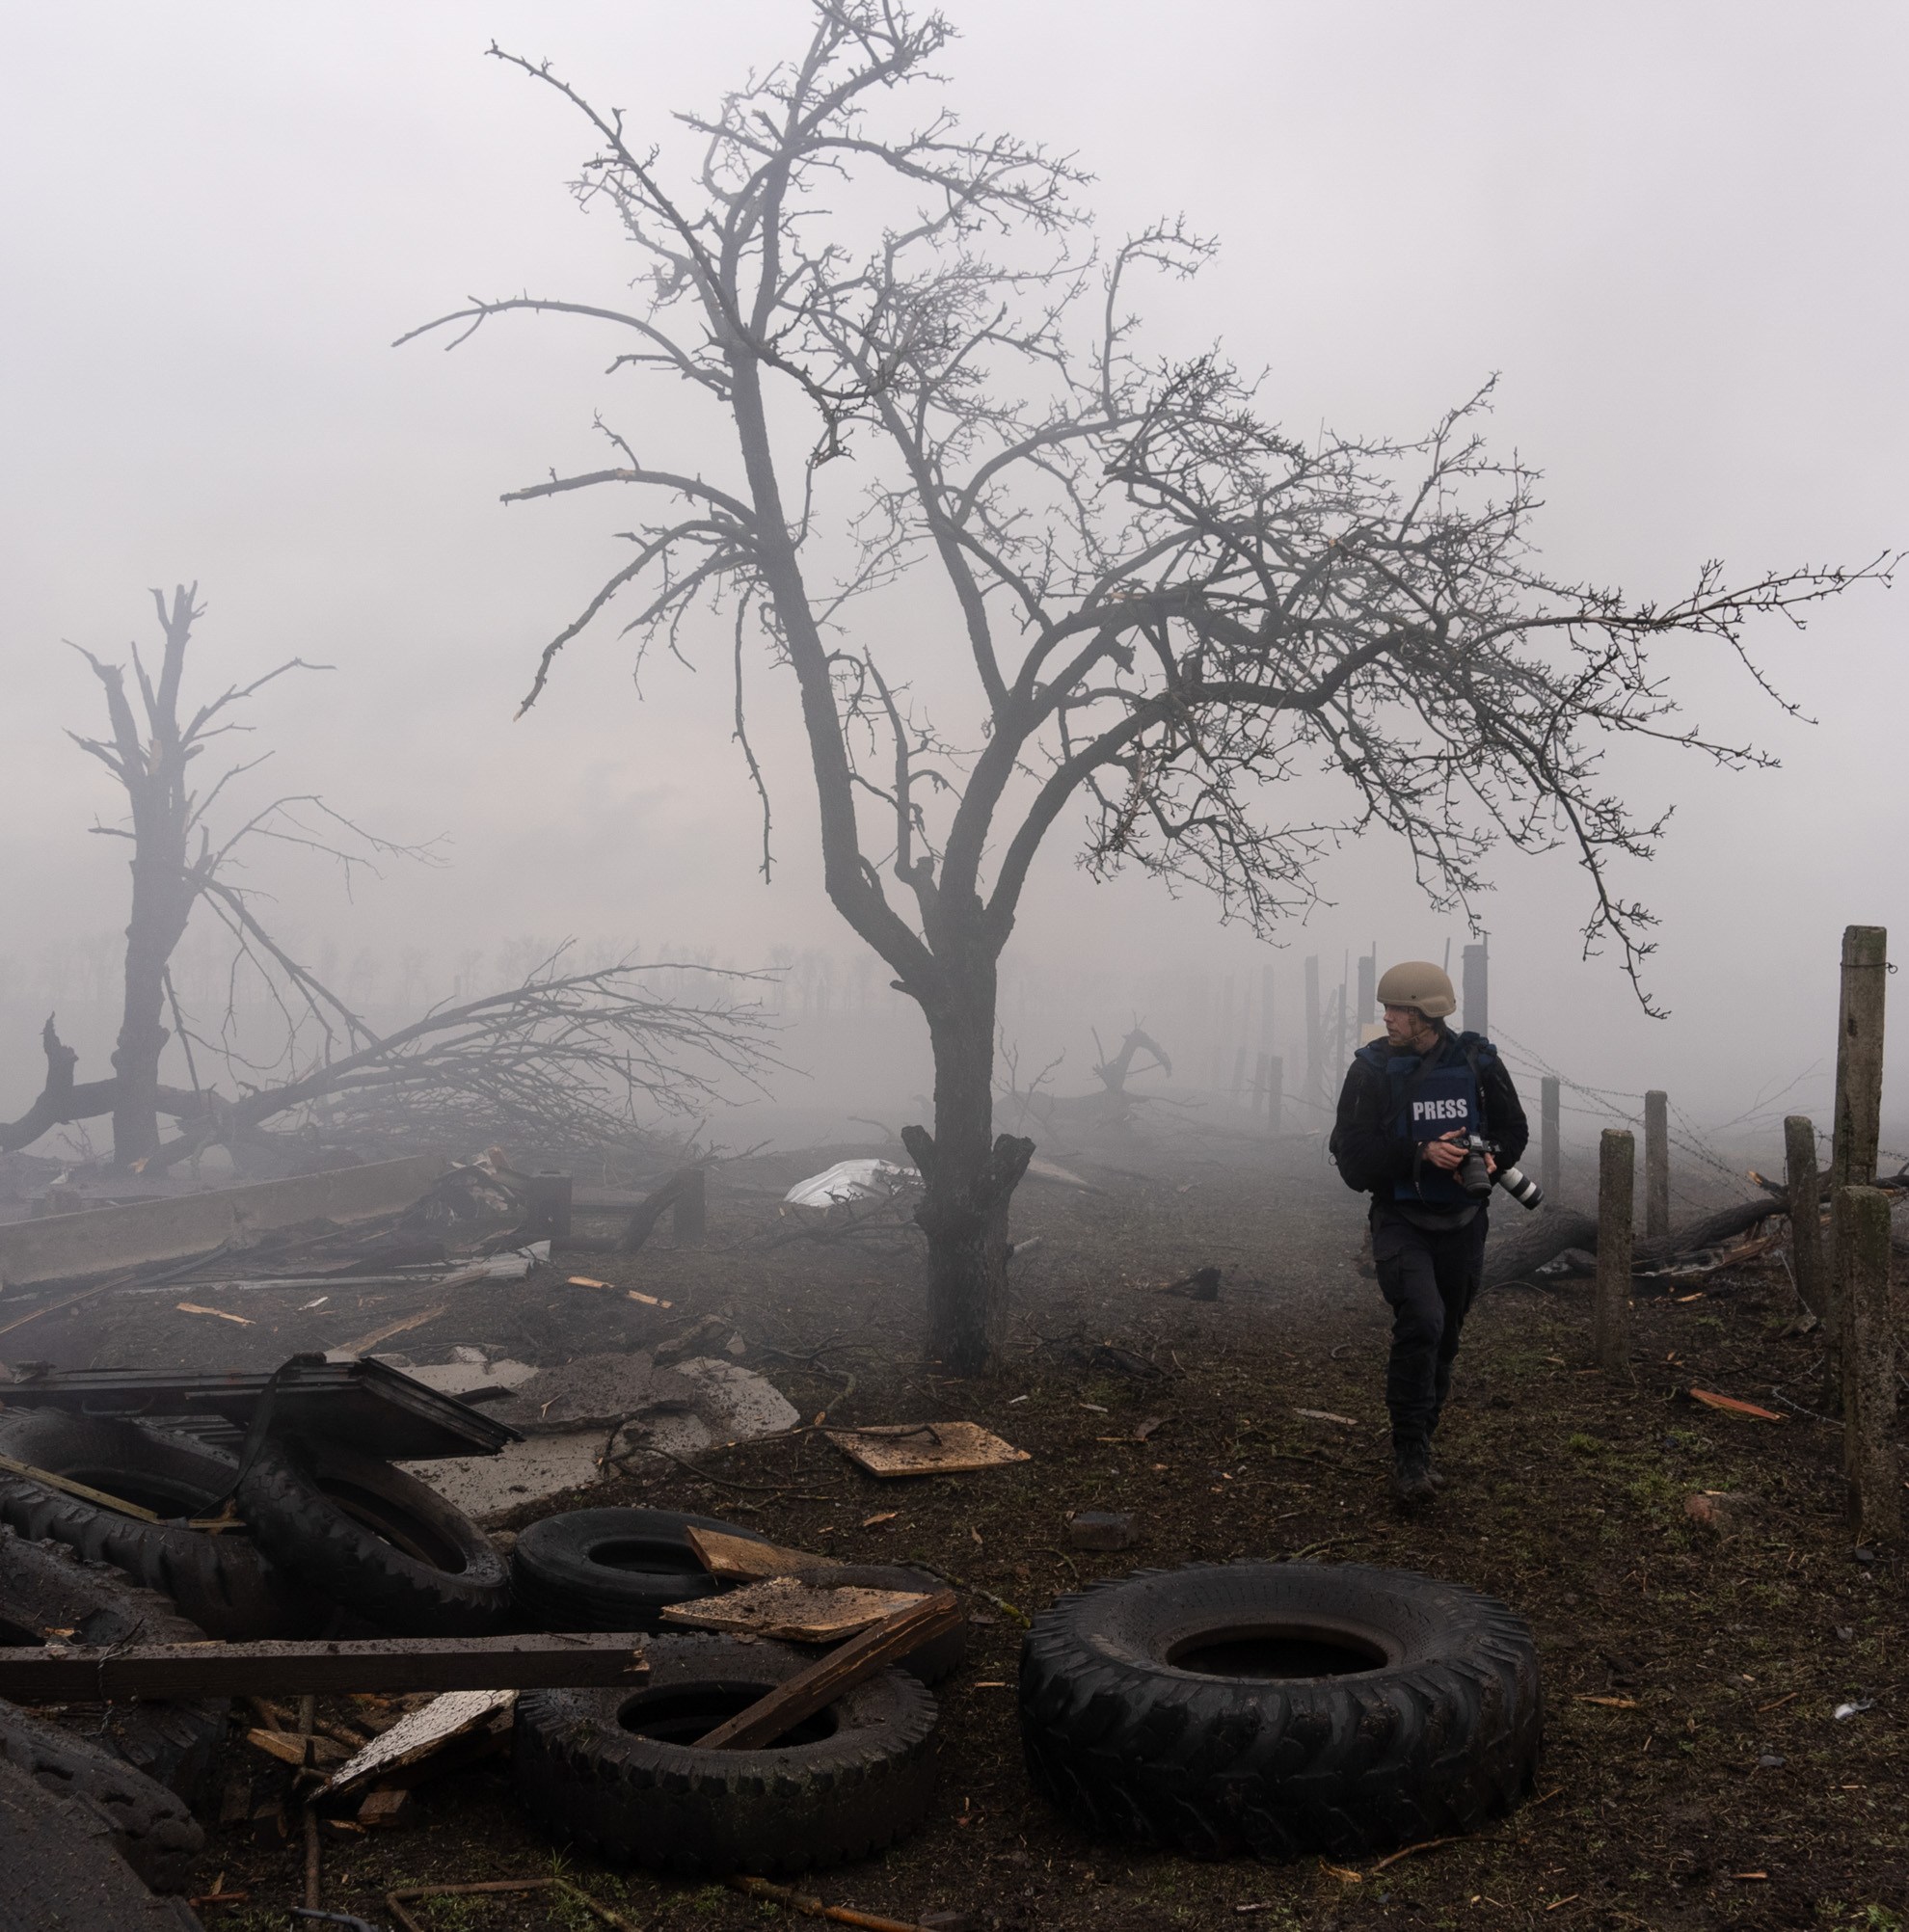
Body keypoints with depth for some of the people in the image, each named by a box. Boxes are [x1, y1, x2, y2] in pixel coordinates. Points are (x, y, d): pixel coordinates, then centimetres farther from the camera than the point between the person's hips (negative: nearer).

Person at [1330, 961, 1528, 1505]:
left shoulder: (1477, 1062, -2)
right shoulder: (1372, 1070, -8)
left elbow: (1513, 1128, 9)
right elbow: (1353, 1155, -12)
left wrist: (1492, 1158, -13)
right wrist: (1422, 1154, -24)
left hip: (1462, 1221, 3)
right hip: (1401, 1219, -3)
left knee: (1444, 1339, 13)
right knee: (1421, 1321, -23)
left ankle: (1416, 1448, 31)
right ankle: (1410, 1456, -13)